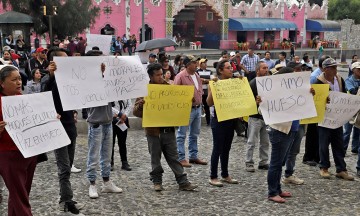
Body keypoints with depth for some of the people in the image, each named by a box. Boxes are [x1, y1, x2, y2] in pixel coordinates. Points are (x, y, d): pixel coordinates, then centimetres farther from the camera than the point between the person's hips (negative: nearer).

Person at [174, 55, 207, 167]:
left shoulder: (196, 76, 12)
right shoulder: (180, 76, -13)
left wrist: (199, 100, 7)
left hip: (198, 108, 9)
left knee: (195, 134, 16)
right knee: (182, 135, -2)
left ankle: (193, 156, 25)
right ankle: (181, 158, 3)